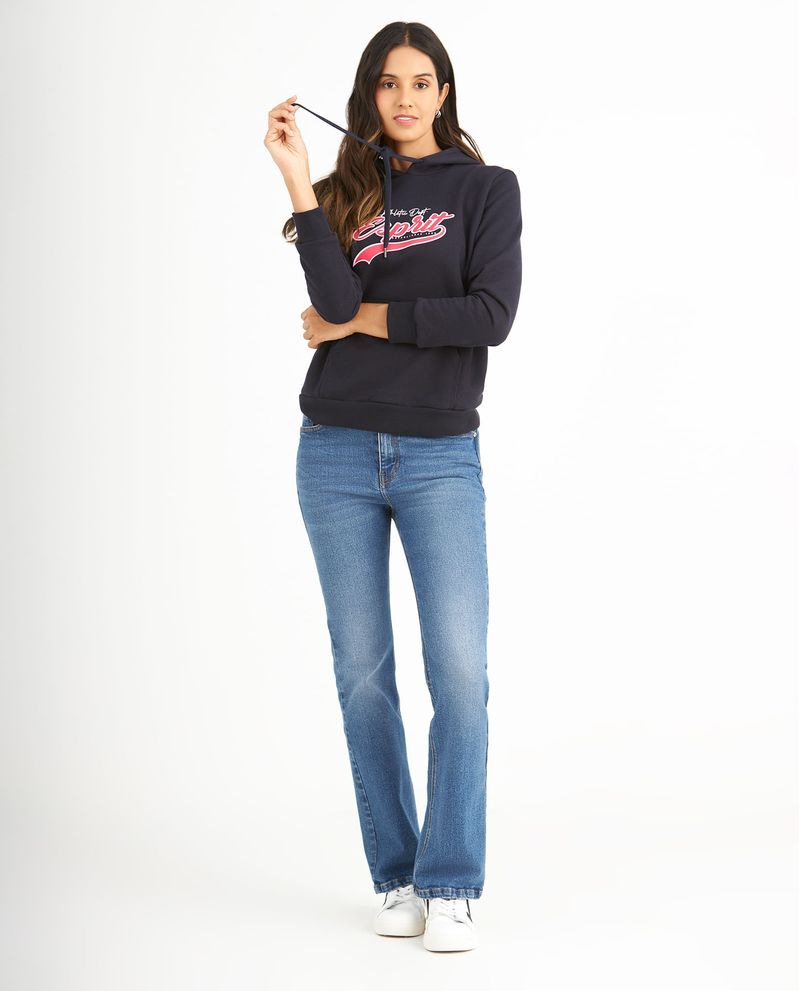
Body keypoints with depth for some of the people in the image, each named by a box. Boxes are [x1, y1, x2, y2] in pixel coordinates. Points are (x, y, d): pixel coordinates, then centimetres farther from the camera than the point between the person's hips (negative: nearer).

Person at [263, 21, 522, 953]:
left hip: (440, 457, -2)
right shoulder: (345, 192, 9)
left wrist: (361, 320, -7)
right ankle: (394, 877, 15)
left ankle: (450, 886, -1)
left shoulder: (486, 188, 4)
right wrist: (296, 179, -13)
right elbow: (333, 301, -10)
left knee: (460, 672, -10)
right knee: (362, 675, 4)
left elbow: (492, 315, -11)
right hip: (337, 453, 2)